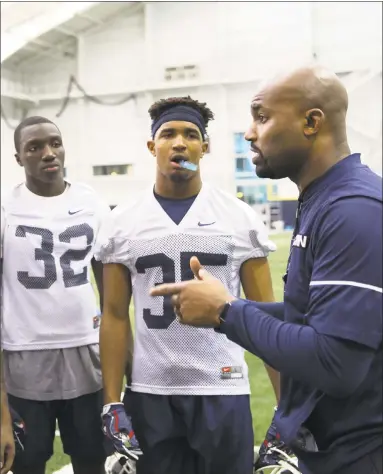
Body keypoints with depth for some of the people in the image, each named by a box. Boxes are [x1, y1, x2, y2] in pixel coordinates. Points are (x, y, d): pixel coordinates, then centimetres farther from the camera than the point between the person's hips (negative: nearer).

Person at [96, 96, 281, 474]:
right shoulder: (123, 223, 2)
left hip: (223, 390, -1)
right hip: (149, 393, 1)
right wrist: (112, 402, -2)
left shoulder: (239, 218, -1)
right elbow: (115, 316, 4)